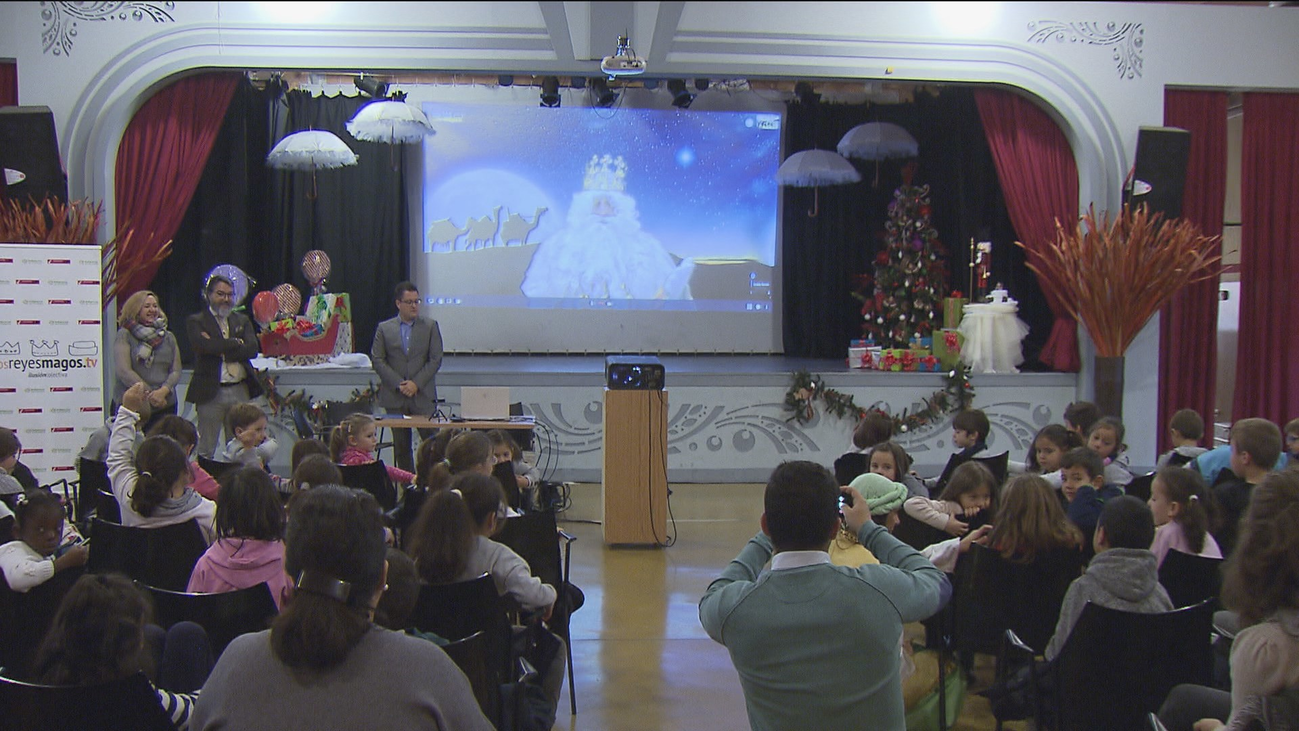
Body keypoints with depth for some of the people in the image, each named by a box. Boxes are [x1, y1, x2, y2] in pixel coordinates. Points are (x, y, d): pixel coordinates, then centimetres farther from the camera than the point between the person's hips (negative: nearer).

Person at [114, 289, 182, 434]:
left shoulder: (168, 337, 15)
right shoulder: (125, 335, 3)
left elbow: (176, 371, 9)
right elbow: (123, 371, -6)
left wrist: (163, 391, -11)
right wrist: (149, 394, -11)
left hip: (165, 405, 3)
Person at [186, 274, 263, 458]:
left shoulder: (242, 320, 14)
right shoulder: (196, 321, 3)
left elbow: (252, 348, -2)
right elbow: (205, 346, -16)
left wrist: (221, 350, -9)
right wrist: (236, 343, -6)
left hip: (240, 390, 4)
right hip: (211, 392, -4)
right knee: (206, 449, 2)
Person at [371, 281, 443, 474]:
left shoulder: (430, 326, 6)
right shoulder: (384, 328, 7)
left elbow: (436, 359, 0)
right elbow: (377, 360, 1)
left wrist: (416, 383, -10)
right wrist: (398, 384, -10)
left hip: (422, 395, -1)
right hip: (395, 397, 1)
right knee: (401, 446, 5)